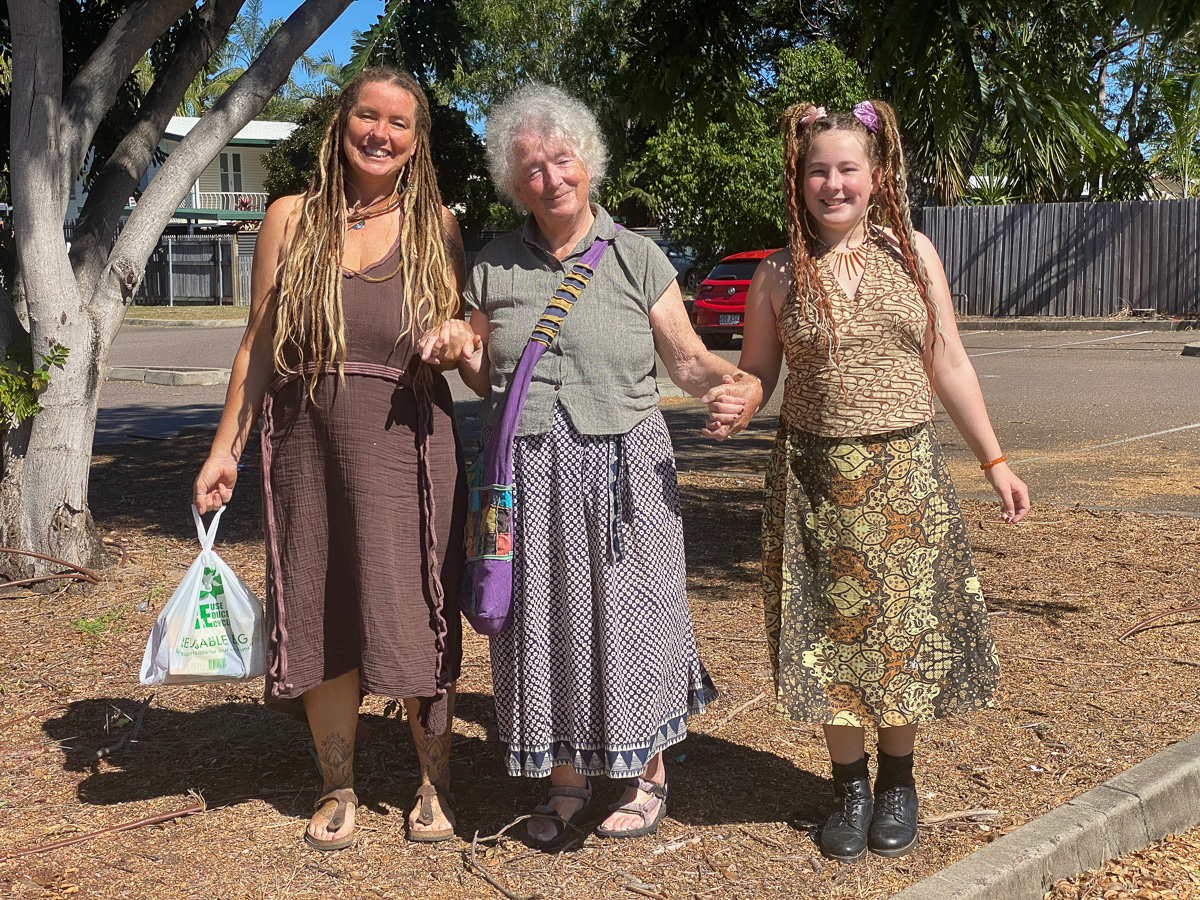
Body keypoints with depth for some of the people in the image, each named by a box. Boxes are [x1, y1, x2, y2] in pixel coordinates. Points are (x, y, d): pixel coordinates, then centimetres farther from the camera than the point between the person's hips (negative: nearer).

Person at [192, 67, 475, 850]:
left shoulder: (436, 227, 5)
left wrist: (456, 343, -12)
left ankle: (436, 781, 23)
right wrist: (226, 446, 4)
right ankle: (338, 786, 25)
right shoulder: (292, 220, 5)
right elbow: (259, 344, 7)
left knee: (415, 616, 3)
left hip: (409, 443, -1)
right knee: (322, 614, 7)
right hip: (307, 444, 1)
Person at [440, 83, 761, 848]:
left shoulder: (638, 258, 2)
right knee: (544, 619, 7)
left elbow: (688, 361, 3)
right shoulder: (494, 269, 8)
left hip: (621, 471, -2)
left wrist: (736, 378, -17)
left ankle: (650, 776, 24)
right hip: (528, 474, 2)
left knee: (628, 615, 4)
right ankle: (566, 783, 23)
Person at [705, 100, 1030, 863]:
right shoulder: (778, 276, 1)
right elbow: (755, 375, 6)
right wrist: (730, 405, -18)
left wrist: (994, 461, 6)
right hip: (815, 477, 0)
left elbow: (949, 366, 6)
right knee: (832, 631, 5)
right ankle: (850, 784, 24)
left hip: (906, 474, 0)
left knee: (904, 629, 6)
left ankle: (898, 780, 27)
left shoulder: (914, 253, 3)